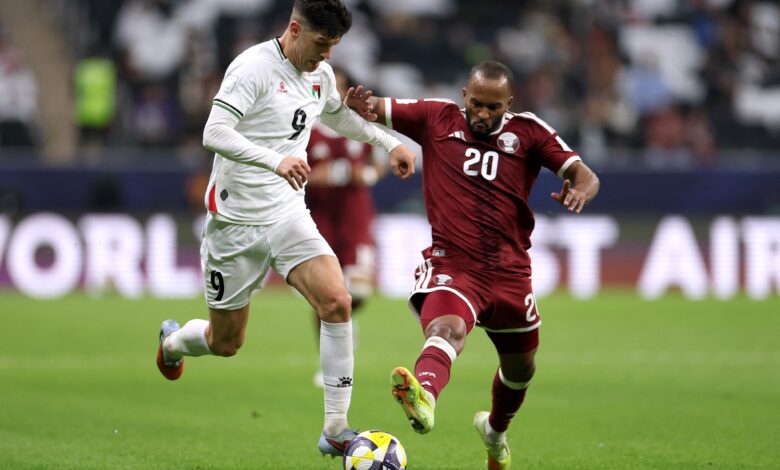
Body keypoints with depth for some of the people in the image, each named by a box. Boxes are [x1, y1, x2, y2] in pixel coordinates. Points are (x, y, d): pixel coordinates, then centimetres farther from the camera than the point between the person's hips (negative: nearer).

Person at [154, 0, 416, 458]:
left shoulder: (320, 74, 6)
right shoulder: (254, 68, -18)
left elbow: (337, 114, 30)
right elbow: (215, 133, -30)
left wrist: (391, 143, 20)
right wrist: (276, 162, -43)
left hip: (288, 215, 5)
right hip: (236, 220, -5)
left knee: (337, 303, -18)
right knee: (225, 343, 7)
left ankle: (336, 430, -12)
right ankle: (173, 341, 46)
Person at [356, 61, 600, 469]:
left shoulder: (527, 132, 3)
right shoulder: (437, 119, 3)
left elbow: (584, 175, -3)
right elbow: (374, 109, 5)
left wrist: (580, 189, -28)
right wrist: (362, 106, -21)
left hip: (509, 272, 3)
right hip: (450, 264, -3)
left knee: (521, 367, 19)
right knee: (447, 329, -34)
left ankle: (495, 429, 52)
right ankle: (423, 399, -66)